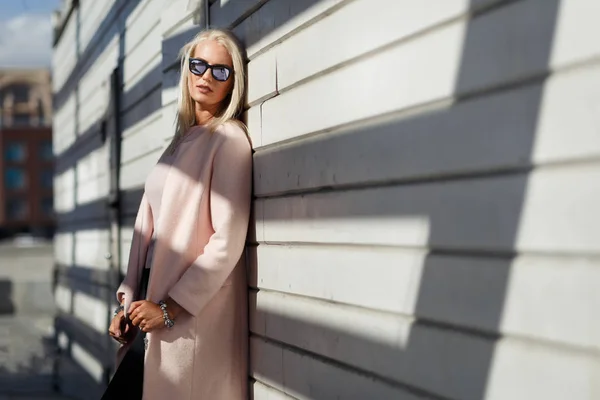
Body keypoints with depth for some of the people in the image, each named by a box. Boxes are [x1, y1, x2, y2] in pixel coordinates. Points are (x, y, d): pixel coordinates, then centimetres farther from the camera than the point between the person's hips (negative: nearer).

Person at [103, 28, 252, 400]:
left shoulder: (230, 138, -7)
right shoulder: (183, 140, 16)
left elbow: (228, 240, -15)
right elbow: (151, 230, 15)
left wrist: (171, 307, -14)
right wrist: (129, 300, 8)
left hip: (193, 317, -7)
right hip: (154, 304, 7)